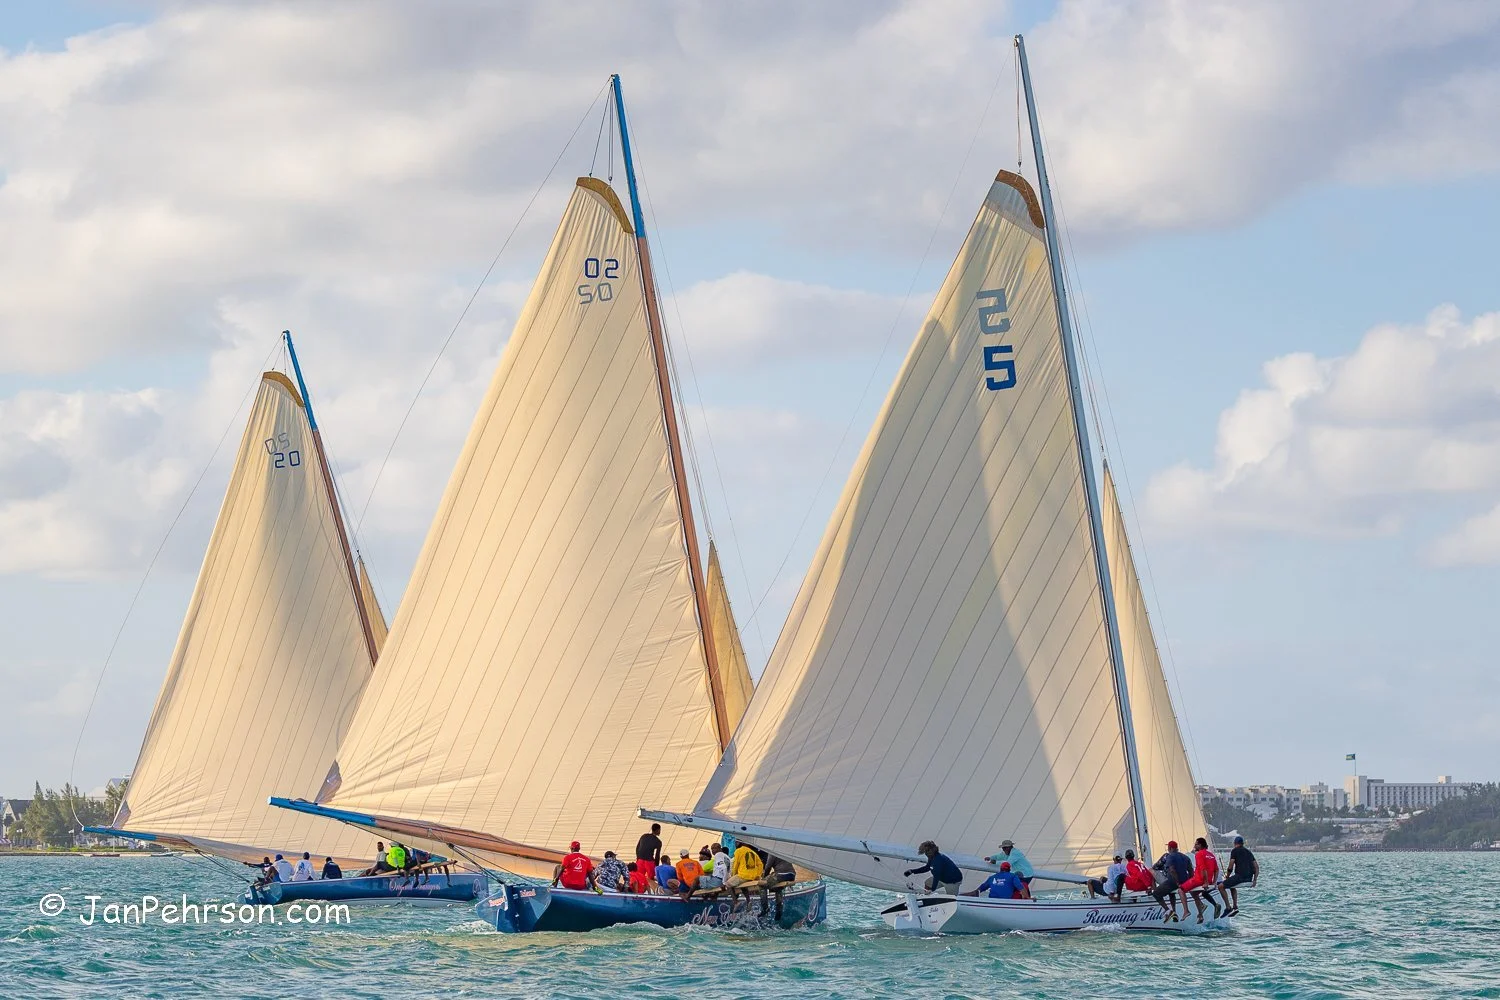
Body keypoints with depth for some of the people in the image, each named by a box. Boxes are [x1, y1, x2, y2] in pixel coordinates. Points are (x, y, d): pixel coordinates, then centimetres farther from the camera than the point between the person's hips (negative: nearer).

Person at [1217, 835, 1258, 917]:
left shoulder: (1235, 851, 1)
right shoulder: (1248, 851, 21)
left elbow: (1230, 867, -6)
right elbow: (1256, 867, 17)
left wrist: (1227, 877, 10)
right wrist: (1254, 880, 19)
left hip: (1240, 876, -8)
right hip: (1249, 878, 8)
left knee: (1221, 886, 1)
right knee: (1232, 886, 33)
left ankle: (1228, 908, -6)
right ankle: (1235, 906, 24)